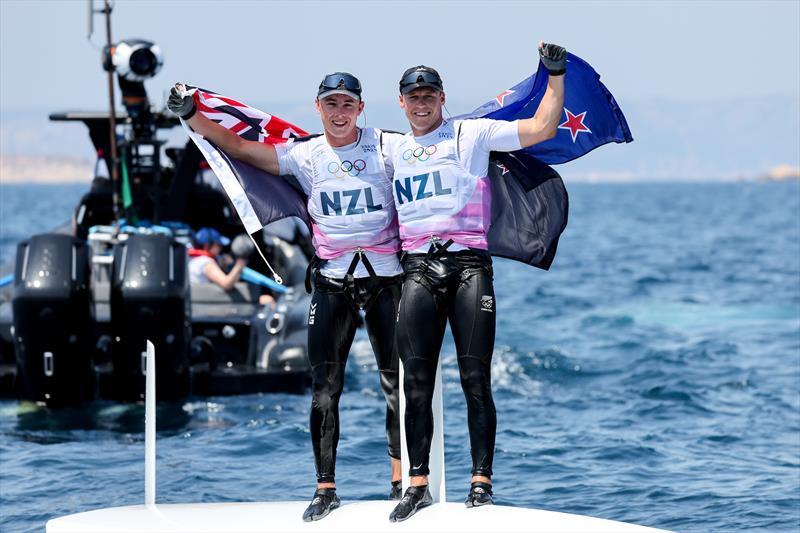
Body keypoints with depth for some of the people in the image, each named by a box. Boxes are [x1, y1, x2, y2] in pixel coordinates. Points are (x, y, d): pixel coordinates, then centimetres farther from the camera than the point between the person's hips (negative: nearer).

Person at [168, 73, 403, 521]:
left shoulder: (387, 147, 0)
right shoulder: (306, 156, 3)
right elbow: (239, 147, 2)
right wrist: (191, 115, -4)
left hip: (386, 277, -1)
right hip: (333, 282, 1)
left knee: (398, 381, 2)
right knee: (325, 388, 0)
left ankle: (401, 480, 10)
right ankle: (326, 488, 6)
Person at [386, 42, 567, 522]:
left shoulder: (472, 134, 8)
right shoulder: (393, 149, 18)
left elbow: (540, 129, 1)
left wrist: (556, 76, -4)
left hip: (469, 265, -3)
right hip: (419, 269, 3)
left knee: (476, 379, -6)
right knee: (416, 382, -2)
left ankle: (481, 480, -3)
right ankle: (418, 484, 3)